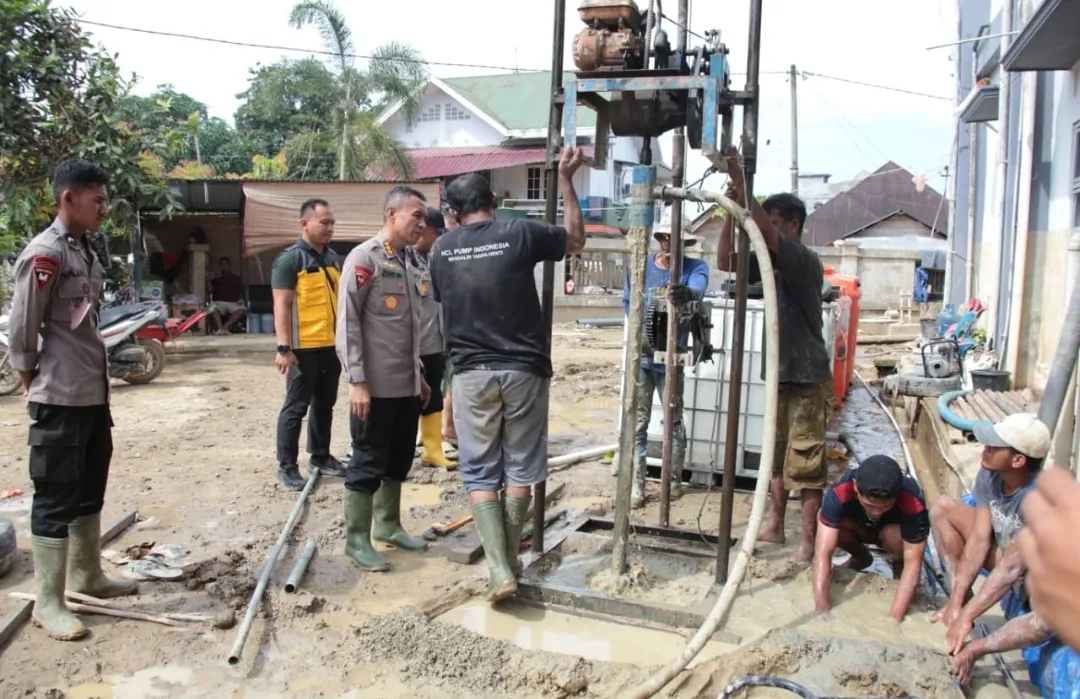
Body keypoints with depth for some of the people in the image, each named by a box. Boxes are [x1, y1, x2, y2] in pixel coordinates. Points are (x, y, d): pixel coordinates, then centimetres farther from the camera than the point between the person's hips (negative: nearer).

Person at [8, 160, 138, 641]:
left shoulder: (85, 250, 12)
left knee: (90, 492, 19)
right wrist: (35, 387, -5)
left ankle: (86, 575, 33)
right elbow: (21, 330, -14)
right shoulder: (44, 254, -16)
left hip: (93, 394, 9)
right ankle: (48, 602, 10)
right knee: (56, 499, 0)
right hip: (60, 401, -9)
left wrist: (97, 384, 15)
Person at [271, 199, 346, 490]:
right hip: (304, 347, -7)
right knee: (296, 406, 0)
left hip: (332, 345, 7)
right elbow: (282, 306, -15)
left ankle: (320, 456, 29)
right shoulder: (290, 259, -11)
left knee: (325, 404, 16)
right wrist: (284, 348, -19)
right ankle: (286, 466, 9)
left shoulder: (334, 258, 12)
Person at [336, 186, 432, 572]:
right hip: (376, 386, -8)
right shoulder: (364, 258, -10)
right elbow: (348, 322, -14)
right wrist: (357, 380, -19)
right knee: (368, 463, 1)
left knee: (399, 460, 15)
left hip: (406, 385, 8)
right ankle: (357, 540, 13)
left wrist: (419, 375, 18)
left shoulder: (406, 265, 15)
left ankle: (388, 525, 30)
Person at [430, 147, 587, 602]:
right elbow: (575, 239, 14)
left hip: (471, 373, 1)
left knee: (480, 473, 6)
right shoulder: (520, 234, -3)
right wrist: (566, 179, 19)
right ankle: (509, 561, 20)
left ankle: (501, 571, -3)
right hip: (523, 370, -1)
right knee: (520, 468, 11)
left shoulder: (441, 249, 4)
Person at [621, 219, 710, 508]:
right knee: (638, 422, 3)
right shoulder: (640, 266, -1)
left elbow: (697, 290, -31)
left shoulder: (695, 267, -8)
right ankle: (637, 485, 9)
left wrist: (685, 294, -55)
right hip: (641, 355, 1)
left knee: (674, 421, 9)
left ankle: (674, 481, 23)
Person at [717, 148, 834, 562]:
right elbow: (725, 261, 3)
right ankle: (774, 526, 30)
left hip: (807, 378, -8)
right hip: (779, 374, 8)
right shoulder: (772, 263, 8)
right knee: (776, 456, 17)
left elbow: (764, 230, -31)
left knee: (806, 464, -2)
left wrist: (740, 182, -27)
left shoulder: (806, 261, -16)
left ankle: (807, 542, 7)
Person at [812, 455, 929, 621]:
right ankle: (861, 558, 1)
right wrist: (822, 610, -49)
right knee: (827, 520, -29)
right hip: (859, 528, 2)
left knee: (892, 535, -36)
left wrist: (893, 618, -46)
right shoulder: (840, 493, -38)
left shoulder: (913, 503, -39)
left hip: (893, 530, -1)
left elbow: (913, 563, -37)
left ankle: (899, 564, 0)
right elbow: (823, 552, -40)